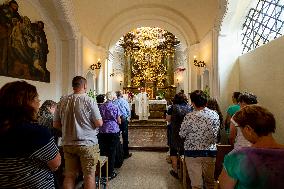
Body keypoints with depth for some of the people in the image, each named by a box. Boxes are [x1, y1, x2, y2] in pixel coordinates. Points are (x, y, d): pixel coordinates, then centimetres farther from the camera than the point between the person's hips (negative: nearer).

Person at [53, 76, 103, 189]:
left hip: (68, 144, 5)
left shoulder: (62, 101, 1)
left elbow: (55, 124, 6)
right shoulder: (89, 101, -13)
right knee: (89, 175, 9)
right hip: (87, 143, -4)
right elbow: (99, 123, -13)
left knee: (69, 175, 16)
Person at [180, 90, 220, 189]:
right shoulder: (215, 114, -7)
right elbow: (216, 134, 2)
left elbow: (182, 135, -7)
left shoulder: (189, 117, -18)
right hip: (210, 151, 4)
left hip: (193, 152, -3)